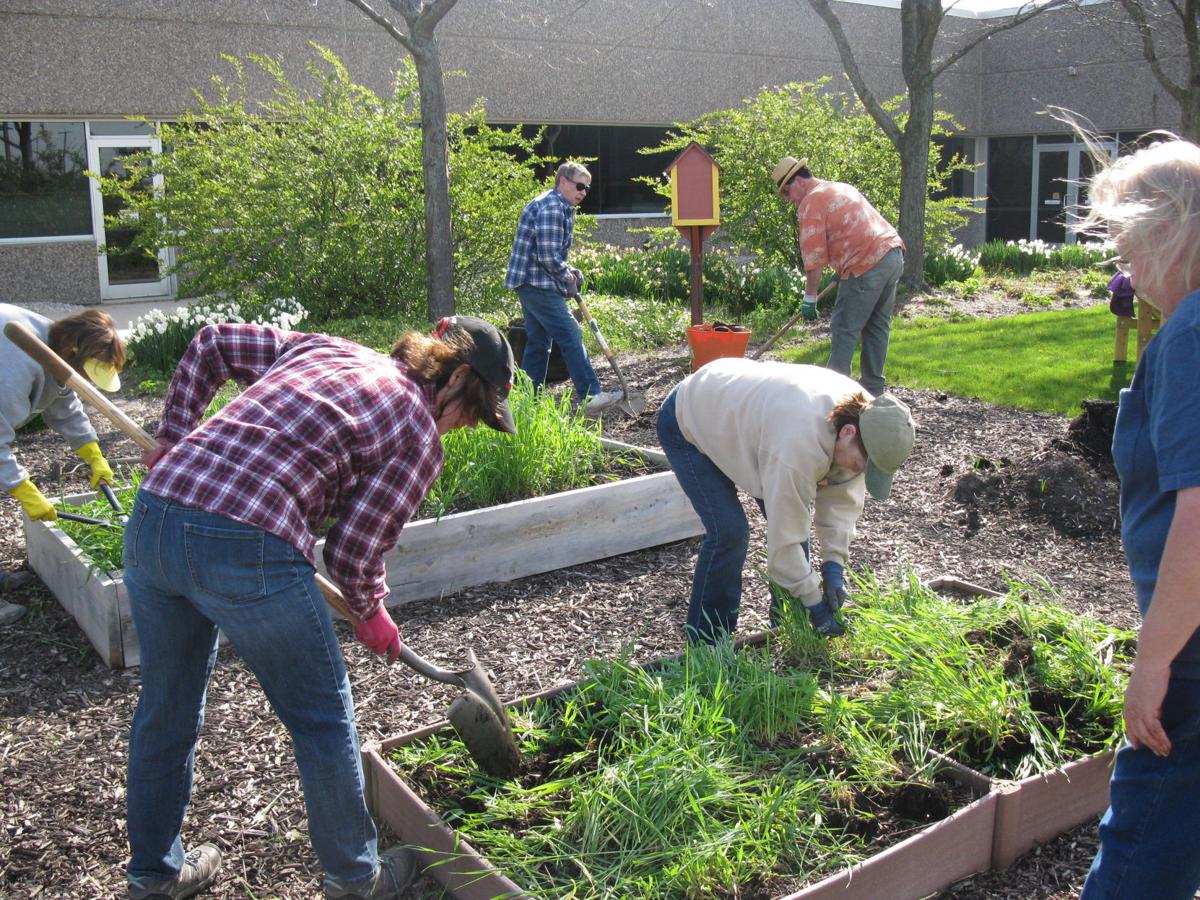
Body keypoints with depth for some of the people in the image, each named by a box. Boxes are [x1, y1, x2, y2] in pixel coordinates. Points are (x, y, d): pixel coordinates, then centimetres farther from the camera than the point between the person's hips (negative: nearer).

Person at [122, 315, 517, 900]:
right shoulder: (420, 437, 2)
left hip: (151, 519, 8)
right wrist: (371, 614, 19)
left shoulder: (320, 348, 22)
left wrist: (174, 440, 24)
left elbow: (211, 343, 24)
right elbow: (355, 549, 0)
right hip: (248, 550, -7)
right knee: (322, 719, 15)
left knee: (165, 706, 25)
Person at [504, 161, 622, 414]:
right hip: (538, 284, -11)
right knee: (571, 337, -11)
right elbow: (548, 257, -22)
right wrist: (568, 278, -7)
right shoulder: (552, 208, -16)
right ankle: (591, 396, -12)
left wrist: (570, 271, 11)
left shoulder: (560, 207, 19)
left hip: (530, 285, 11)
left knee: (538, 342, 12)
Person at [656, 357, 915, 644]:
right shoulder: (798, 446, -44)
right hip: (686, 423, -8)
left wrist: (835, 562, -15)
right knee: (729, 532, -18)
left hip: (739, 414, 8)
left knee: (793, 516, 1)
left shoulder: (864, 411, -19)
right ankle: (707, 645, 0)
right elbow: (784, 535, -34)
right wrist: (814, 601, -23)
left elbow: (843, 496, -8)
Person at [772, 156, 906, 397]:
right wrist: (842, 271, 31)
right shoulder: (841, 188, 23)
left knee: (844, 329, -1)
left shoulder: (811, 203, -4)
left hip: (867, 265, -9)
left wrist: (809, 298, -2)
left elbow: (814, 257, -8)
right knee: (878, 326, 14)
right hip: (893, 253, 9)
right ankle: (873, 387, 20)